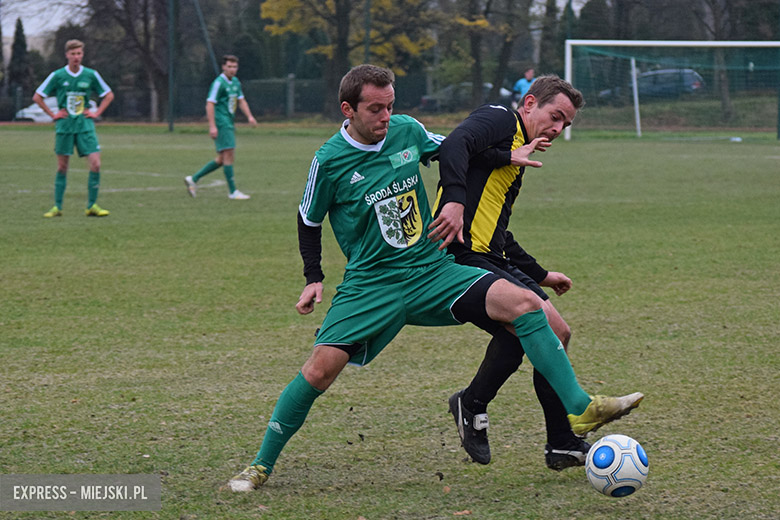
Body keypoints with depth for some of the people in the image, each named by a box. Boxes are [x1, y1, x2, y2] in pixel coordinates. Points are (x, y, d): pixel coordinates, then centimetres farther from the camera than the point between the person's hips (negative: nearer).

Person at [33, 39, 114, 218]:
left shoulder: (91, 75, 1)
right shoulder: (57, 76, -2)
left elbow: (109, 95, 15)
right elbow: (37, 97, 6)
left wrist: (96, 113, 4)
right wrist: (52, 114, 1)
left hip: (85, 125, 1)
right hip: (64, 127, -1)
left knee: (95, 164, -10)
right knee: (62, 167, 3)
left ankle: (92, 206, -2)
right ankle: (57, 207, 10)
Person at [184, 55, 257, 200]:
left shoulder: (235, 82, 15)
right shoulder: (219, 83, -12)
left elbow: (241, 101, 24)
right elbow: (210, 104, -16)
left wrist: (249, 116, 9)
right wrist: (212, 126, -21)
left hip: (229, 123, 9)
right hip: (221, 124, -9)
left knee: (222, 159, 10)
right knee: (228, 154, -10)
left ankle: (193, 179, 16)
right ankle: (232, 192, -7)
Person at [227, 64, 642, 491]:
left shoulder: (407, 131, 1)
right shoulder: (329, 160, -8)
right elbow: (309, 221, 8)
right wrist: (313, 278, 1)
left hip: (432, 271, 3)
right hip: (369, 286, -3)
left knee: (524, 304, -16)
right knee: (321, 368, -19)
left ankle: (579, 409, -11)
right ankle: (260, 466, -1)